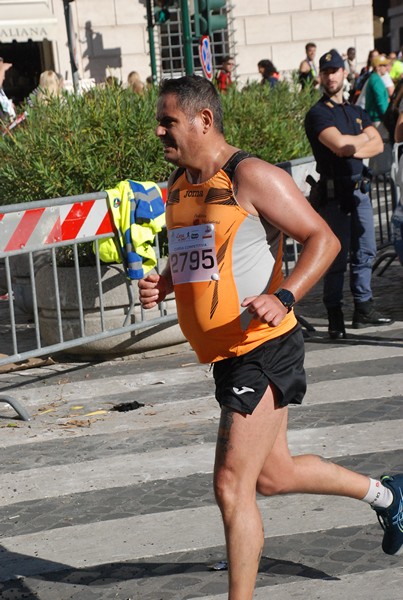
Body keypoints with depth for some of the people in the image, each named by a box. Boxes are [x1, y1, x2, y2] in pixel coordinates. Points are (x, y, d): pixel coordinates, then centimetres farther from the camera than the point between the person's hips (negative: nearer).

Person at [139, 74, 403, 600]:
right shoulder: (178, 186, 11)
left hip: (262, 349, -9)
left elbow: (323, 239, -15)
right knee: (273, 475, 21)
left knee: (232, 487, -9)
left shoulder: (251, 176, -14)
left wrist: (282, 298, -28)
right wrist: (160, 286, 4)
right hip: (226, 357, 9)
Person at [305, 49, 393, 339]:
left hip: (359, 188, 7)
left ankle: (364, 308, 18)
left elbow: (378, 145, 4)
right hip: (334, 192, -7)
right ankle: (335, 316, 2)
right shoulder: (318, 113, -5)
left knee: (365, 251, 9)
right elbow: (339, 144, -20)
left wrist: (353, 150, -15)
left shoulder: (357, 112, 17)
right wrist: (363, 138, -2)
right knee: (338, 255, -5)